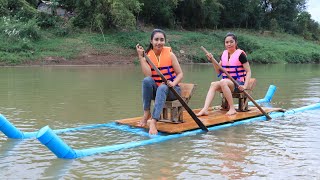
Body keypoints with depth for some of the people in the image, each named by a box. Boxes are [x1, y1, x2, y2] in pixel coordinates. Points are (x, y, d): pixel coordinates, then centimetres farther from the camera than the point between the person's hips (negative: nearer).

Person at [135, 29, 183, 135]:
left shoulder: (169, 54, -4)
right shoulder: (148, 55, -1)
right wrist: (140, 56, -18)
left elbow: (180, 74, -4)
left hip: (171, 90, -2)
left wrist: (173, 83, -24)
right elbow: (148, 75, -17)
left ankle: (153, 122, -47)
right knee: (146, 80, -29)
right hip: (155, 90, 2)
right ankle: (146, 113, -25)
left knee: (162, 88, -36)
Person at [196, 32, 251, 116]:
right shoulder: (224, 54, 11)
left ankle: (232, 108, -28)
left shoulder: (240, 54, -5)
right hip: (226, 83, 5)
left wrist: (245, 86, -20)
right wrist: (213, 60, -1)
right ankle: (205, 109, -35)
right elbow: (219, 71, 14)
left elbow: (248, 71, -7)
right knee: (213, 84, -23)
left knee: (223, 82, -34)